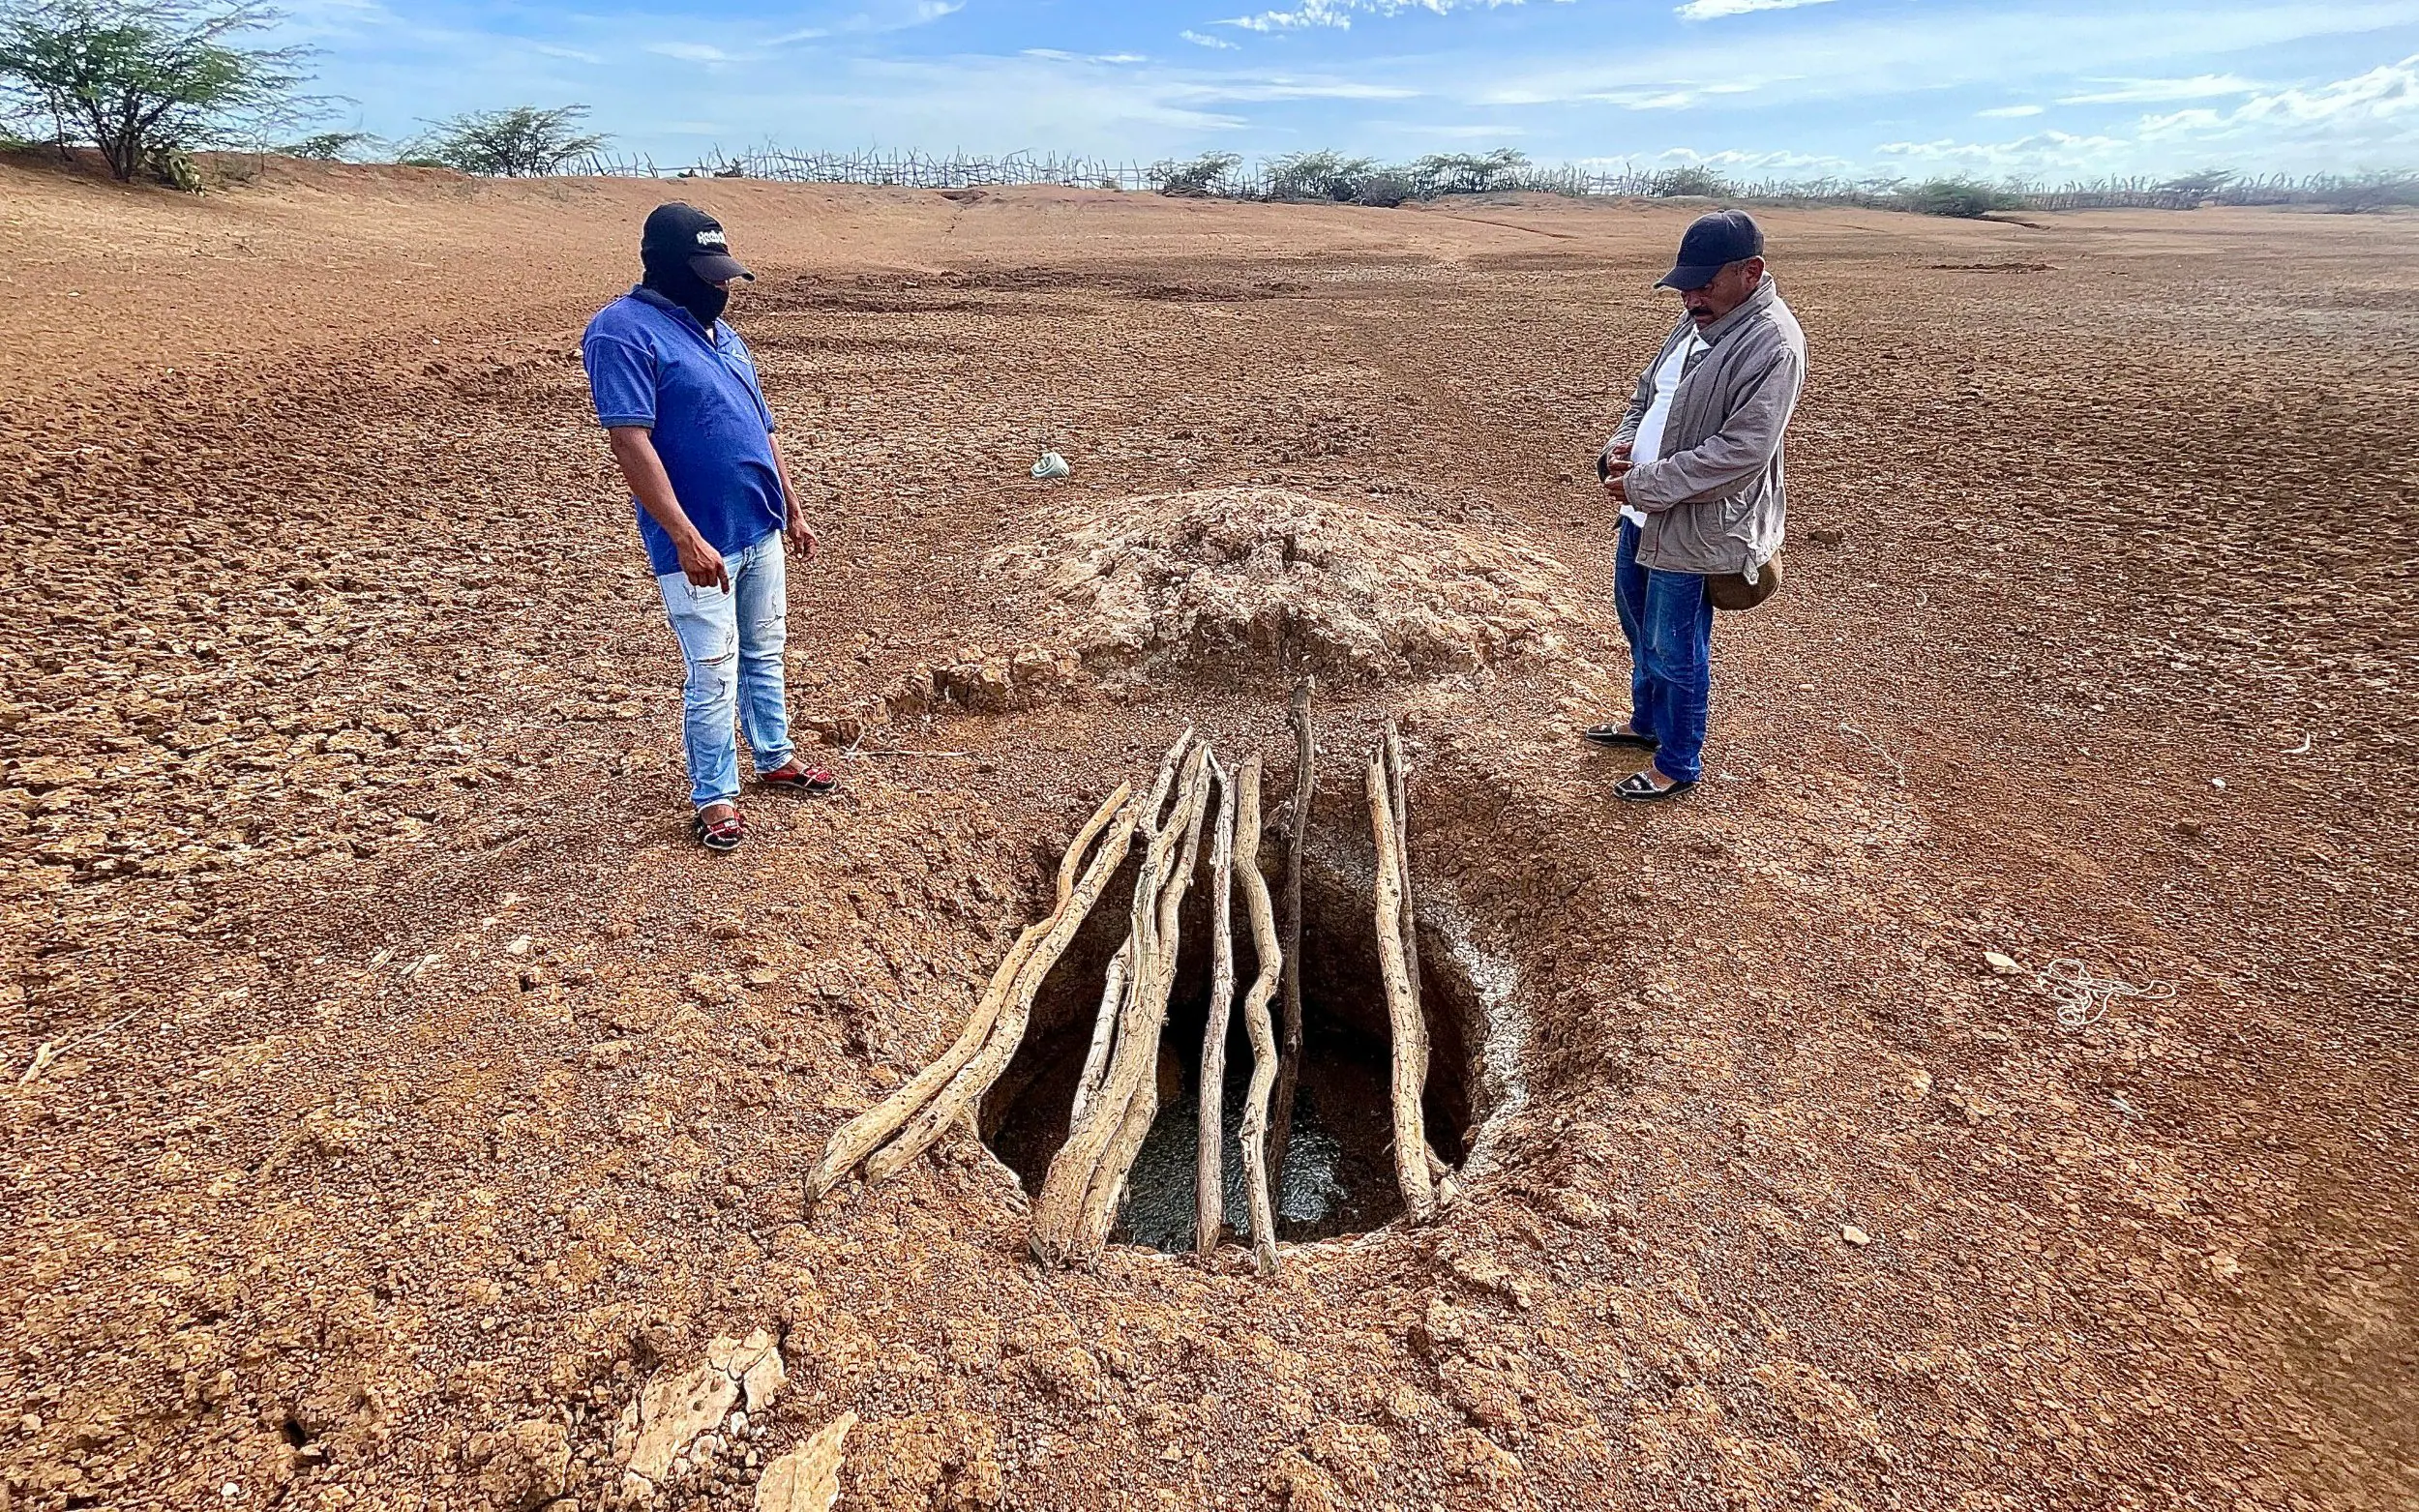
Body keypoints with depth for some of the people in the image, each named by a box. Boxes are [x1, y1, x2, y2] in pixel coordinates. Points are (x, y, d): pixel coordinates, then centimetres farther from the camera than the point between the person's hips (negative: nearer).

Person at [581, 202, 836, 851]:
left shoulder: (718, 329, 14)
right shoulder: (623, 331, -12)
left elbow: (763, 429, 19)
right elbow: (630, 440, -21)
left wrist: (793, 511, 18)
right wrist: (687, 539, -26)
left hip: (762, 531, 8)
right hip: (700, 544, -8)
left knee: (765, 655, 18)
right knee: (714, 674, -2)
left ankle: (775, 759, 33)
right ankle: (714, 797, 13)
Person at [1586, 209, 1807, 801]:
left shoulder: (1773, 344, -21)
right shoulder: (1696, 319, 7)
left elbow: (1741, 452, -27)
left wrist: (1644, 484, -24)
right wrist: (1621, 446, -3)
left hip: (1696, 526, -9)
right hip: (1645, 510, 9)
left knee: (1675, 649, 3)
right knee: (1637, 620, 24)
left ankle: (1677, 764, 22)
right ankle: (1646, 721, 47)